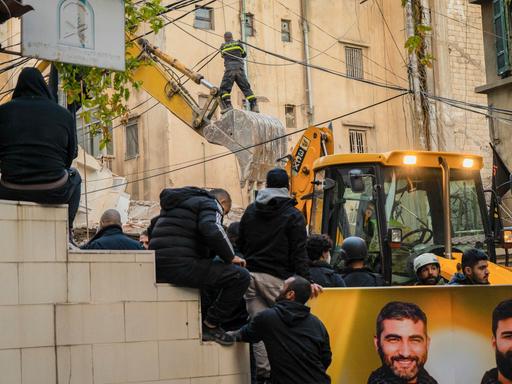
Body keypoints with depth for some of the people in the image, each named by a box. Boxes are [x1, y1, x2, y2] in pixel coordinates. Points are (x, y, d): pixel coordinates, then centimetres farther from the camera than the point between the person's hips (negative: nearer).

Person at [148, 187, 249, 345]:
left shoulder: (182, 201, 30)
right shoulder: (210, 204, 3)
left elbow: (152, 227, 38)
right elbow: (212, 231, -19)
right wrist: (230, 257, -6)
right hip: (181, 266, -10)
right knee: (240, 276, -12)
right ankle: (210, 326, -4)